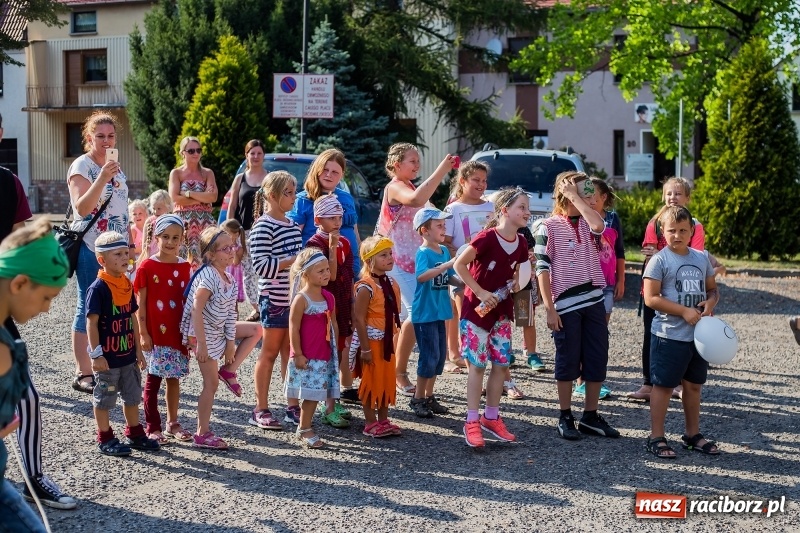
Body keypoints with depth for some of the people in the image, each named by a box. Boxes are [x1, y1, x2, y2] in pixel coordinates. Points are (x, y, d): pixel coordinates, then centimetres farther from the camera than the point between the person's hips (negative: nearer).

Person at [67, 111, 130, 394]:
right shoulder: (81, 166, -9)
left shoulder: (115, 167, 14)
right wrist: (102, 178, -32)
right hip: (91, 248, -7)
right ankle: (82, 373, 3)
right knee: (88, 308, -3)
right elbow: (82, 209, -22)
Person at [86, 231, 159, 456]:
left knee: (133, 395, 16)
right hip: (107, 356, -7)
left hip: (128, 354, 7)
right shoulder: (98, 288, -17)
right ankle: (105, 439, 18)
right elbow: (91, 322, -17)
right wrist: (96, 353, -20)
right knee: (104, 398, 7)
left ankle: (134, 434, 30)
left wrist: (138, 349, 13)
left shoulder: (127, 285, 6)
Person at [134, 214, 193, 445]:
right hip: (155, 334, -4)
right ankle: (153, 428, 12)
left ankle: (173, 423, 25)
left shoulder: (184, 266, 5)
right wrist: (143, 333, -10)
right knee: (153, 380, 3)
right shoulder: (147, 266, -8)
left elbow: (187, 301, 9)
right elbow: (140, 303, -6)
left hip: (178, 333, 4)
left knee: (174, 379, 13)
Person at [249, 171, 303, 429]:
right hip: (274, 299, -7)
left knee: (291, 352, 11)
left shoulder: (293, 224, 14)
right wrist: (294, 260, -21)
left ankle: (293, 406, 18)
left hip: (296, 298, 7)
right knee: (270, 352, 1)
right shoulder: (263, 227, -11)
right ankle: (261, 410, 10)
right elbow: (261, 266, -19)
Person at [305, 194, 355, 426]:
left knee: (339, 354, 11)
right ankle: (329, 409, 1)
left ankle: (332, 404, 20)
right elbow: (330, 276, -20)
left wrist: (352, 307, 15)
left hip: (343, 308, 7)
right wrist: (332, 248, -25)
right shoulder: (315, 244, -11)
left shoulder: (344, 242, 11)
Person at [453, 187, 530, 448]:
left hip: (502, 310, 6)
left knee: (501, 363, 7)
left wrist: (516, 283, -4)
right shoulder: (487, 238, -19)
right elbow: (459, 265, -19)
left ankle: (491, 417, 20)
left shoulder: (521, 244, 2)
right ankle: (472, 422, 6)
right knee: (478, 364, -3)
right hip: (477, 309, -6)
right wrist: (481, 293, -20)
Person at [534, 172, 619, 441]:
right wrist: (549, 308, -12)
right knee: (567, 362, 3)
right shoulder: (548, 227, -4)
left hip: (594, 300, 5)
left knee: (597, 361, 6)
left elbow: (599, 225, -18)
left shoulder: (588, 223, 9)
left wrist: (576, 197, -11)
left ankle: (590, 417, 18)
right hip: (565, 304, -5)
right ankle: (565, 417, 16)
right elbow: (542, 269, -7)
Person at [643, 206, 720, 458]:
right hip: (669, 335, -6)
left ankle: (693, 434, 29)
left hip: (698, 334, 6)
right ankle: (656, 437, 9)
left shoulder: (701, 259, 8)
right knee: (663, 386, 1)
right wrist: (684, 311, -19)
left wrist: (710, 302, -6)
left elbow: (712, 289, 18)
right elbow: (651, 298, -15)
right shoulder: (659, 260, -10)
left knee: (694, 385, 16)